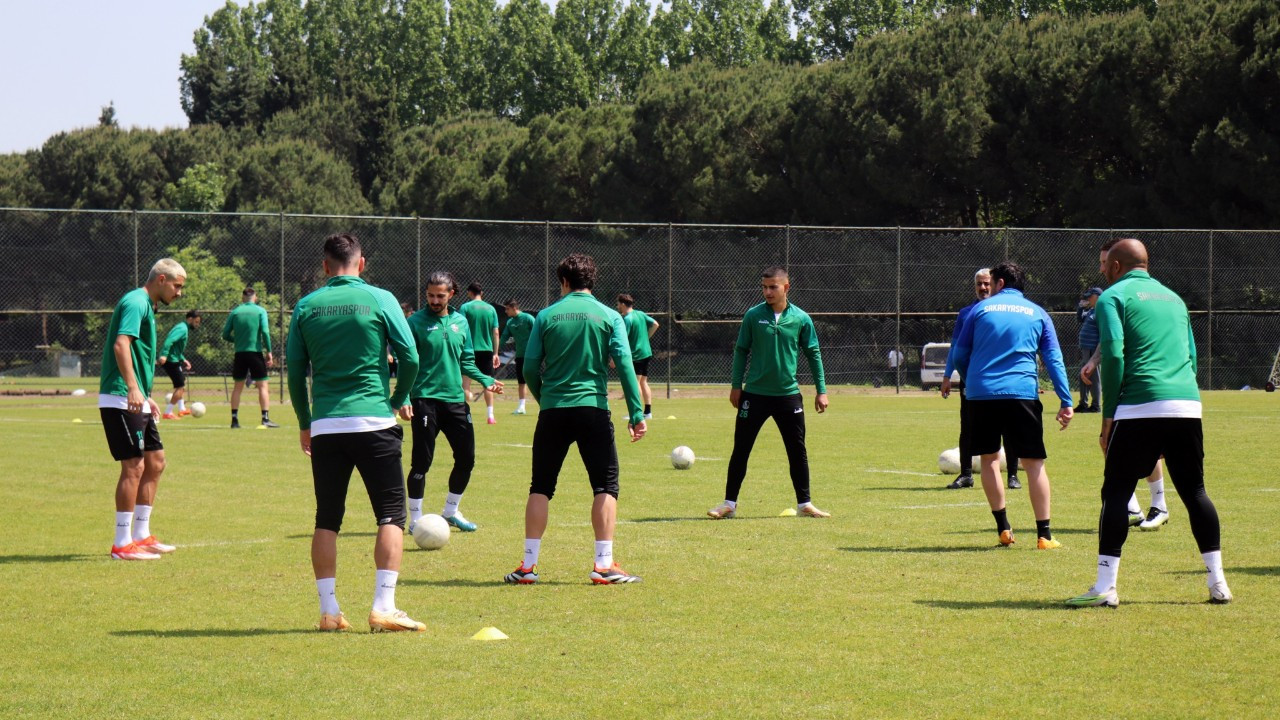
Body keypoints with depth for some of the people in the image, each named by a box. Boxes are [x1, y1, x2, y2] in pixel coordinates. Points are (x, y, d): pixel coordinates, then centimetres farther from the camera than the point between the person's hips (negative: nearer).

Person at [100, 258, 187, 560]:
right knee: (134, 466, -10)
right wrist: (132, 388, -36)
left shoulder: (145, 306, 20)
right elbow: (121, 345, -26)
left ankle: (141, 536, 19)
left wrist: (146, 397, 35)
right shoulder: (135, 303, -12)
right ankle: (122, 544, -7)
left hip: (136, 401, 11)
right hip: (120, 399, -11)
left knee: (155, 462, 12)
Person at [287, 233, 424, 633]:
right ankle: (383, 607, -9)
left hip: (325, 426, 3)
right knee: (391, 516, 2)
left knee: (327, 520, 10)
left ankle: (328, 610, 7)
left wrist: (304, 424, 19)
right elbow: (410, 358, -2)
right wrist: (399, 400, 15)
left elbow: (294, 371, 8)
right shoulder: (379, 299, -1)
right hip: (373, 422, -3)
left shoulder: (306, 307, 6)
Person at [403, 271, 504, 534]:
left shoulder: (460, 322, 11)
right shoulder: (416, 322, -4)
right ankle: (415, 519, 6)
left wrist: (486, 380, 3)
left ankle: (451, 511, 25)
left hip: (455, 399, 5)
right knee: (422, 461, -5)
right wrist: (404, 398, -16)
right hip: (425, 399, -5)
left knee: (466, 458, 6)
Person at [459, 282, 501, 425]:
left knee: (465, 381, 1)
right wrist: (495, 353, 12)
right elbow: (496, 333, 7)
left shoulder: (465, 307, -4)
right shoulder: (491, 309, 7)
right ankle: (490, 416, 10)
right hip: (487, 349, 3)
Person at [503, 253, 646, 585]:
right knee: (606, 486, 6)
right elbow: (624, 364, -6)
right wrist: (636, 414, -6)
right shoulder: (609, 316, 2)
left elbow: (530, 368, 2)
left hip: (553, 411, 1)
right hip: (593, 409, -1)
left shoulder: (547, 316, 3)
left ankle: (528, 565, 7)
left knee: (541, 487, 9)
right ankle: (604, 565, -3)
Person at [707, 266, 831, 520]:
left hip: (788, 394, 1)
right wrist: (736, 386, 2)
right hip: (754, 394, -1)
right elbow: (741, 351, 5)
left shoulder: (801, 319, 0)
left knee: (798, 451, 5)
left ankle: (804, 504, 16)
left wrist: (821, 390, 4)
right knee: (740, 449, 2)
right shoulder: (753, 316, -2)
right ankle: (729, 503, 10)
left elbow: (813, 354, 6)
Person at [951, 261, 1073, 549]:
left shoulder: (981, 309, 10)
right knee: (1034, 463, 2)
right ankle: (1044, 534, -4)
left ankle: (1003, 528, 14)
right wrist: (1066, 402, 3)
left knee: (989, 458, 15)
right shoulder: (1037, 314, 11)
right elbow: (1054, 359, 5)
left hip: (981, 395, 1)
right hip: (1021, 393, -1)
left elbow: (959, 354, 12)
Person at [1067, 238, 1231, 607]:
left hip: (1140, 409, -5)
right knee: (1195, 492, 12)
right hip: (1188, 406, 5)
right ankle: (1217, 581, 10)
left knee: (1115, 493, 0)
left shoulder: (1114, 296, 3)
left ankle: (1105, 587, -5)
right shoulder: (1173, 298, 23)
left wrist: (1108, 417, -4)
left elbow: (1113, 355, -8)